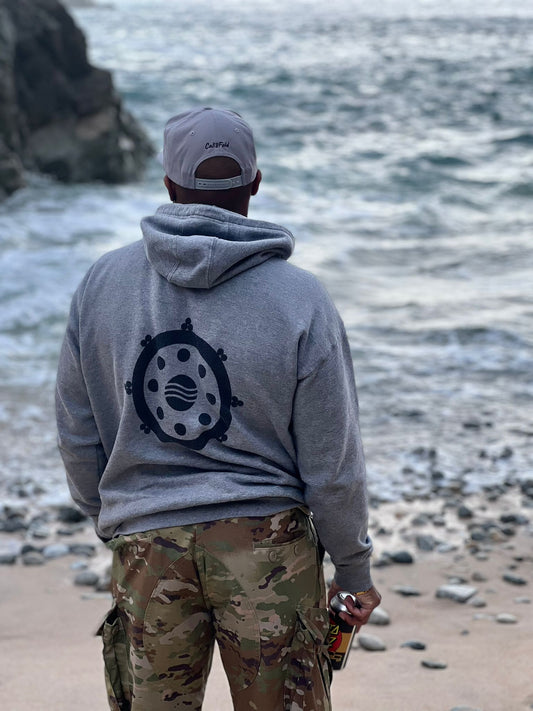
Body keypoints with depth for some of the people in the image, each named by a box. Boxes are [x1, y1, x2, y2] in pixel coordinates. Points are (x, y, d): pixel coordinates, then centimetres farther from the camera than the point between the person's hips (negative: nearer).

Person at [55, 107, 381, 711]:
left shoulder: (101, 284, -2)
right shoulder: (300, 300, -11)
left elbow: (77, 436, 6)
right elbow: (333, 463, -7)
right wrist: (354, 568, 8)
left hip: (146, 548, 2)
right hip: (270, 546, -2)